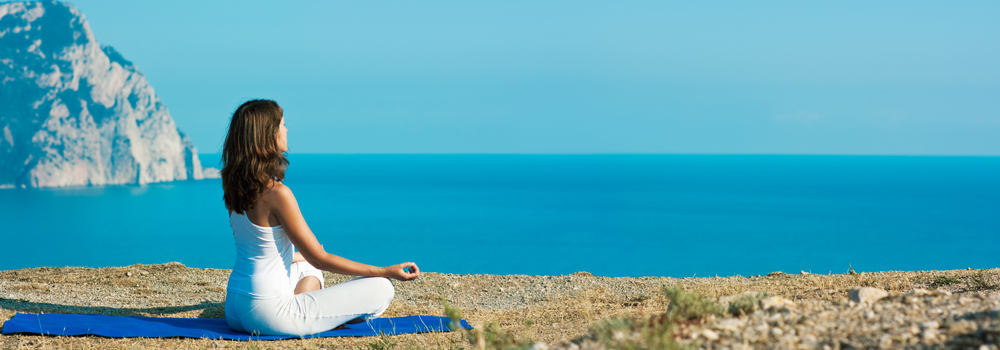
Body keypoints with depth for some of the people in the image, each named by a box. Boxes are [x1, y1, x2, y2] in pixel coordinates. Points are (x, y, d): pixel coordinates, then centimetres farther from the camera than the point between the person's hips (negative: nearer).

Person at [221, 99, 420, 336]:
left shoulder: (235, 187, 5)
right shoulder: (277, 193, -21)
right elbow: (320, 259, -15)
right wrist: (386, 271, -11)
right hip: (267, 313, -9)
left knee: (306, 267, 40)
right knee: (381, 289, -7)